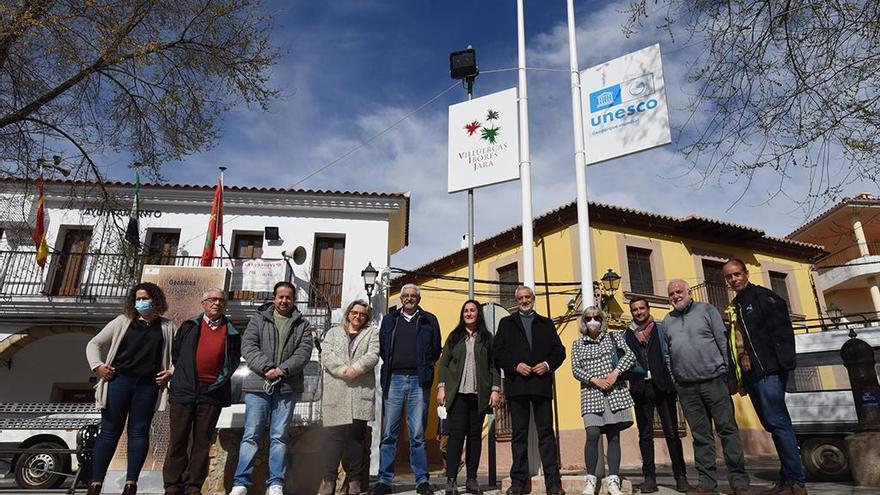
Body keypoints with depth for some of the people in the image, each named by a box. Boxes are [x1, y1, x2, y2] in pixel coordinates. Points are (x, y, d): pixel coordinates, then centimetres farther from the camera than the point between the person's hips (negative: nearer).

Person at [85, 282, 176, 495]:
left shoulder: (166, 327, 10)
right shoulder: (123, 322, 10)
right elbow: (94, 344, 12)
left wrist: (171, 371, -3)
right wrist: (97, 365, -2)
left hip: (148, 384, 0)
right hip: (119, 380, 0)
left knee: (139, 431, 3)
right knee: (109, 430, 3)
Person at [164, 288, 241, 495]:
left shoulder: (231, 333, 8)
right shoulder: (189, 326, 8)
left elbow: (234, 361, 12)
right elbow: (175, 353, 12)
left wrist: (222, 379, 3)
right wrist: (183, 375, 9)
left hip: (213, 393, 0)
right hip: (184, 391, 0)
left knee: (202, 443, 6)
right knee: (177, 441, 5)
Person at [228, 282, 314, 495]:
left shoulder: (302, 325, 11)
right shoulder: (259, 319, 10)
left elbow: (304, 352, 0)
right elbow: (248, 345, -2)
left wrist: (283, 369, -15)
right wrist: (266, 367, -16)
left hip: (287, 388, 1)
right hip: (258, 385, 0)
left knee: (279, 437, 5)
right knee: (250, 435, 0)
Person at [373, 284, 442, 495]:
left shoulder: (429, 320, 11)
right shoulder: (389, 320, 15)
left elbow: (436, 350, 10)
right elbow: (382, 348, 15)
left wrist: (424, 368, 5)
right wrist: (390, 365, 7)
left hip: (418, 381, -1)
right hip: (394, 379, 1)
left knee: (417, 434, 2)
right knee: (389, 433, 2)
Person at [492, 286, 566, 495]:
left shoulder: (546, 323, 17)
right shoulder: (506, 323, 14)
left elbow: (559, 351, 11)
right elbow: (497, 351, 4)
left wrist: (548, 364, -7)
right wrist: (515, 366, -9)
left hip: (541, 384, 0)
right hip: (516, 385, 0)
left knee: (546, 433, 1)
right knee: (519, 434, 4)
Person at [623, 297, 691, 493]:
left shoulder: (661, 329, 10)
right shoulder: (627, 335, 10)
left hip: (662, 385, -1)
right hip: (641, 388, 1)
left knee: (672, 432, 1)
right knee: (645, 435, 4)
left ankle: (680, 476, 11)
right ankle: (649, 477, 9)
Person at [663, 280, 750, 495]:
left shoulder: (706, 310, 3)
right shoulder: (667, 321, 13)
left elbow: (724, 342, 0)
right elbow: (667, 354, 13)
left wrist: (730, 374, -4)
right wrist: (671, 382, 7)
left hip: (714, 380, -3)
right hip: (686, 387, 3)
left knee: (728, 429, -1)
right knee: (701, 435, 7)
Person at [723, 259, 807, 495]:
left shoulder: (764, 296, -2)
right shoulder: (734, 308, 19)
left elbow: (782, 330, -12)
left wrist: (784, 364, -19)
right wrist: (739, 378, 16)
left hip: (768, 371, -8)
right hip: (750, 375, 8)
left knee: (777, 422, -10)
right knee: (773, 424, 10)